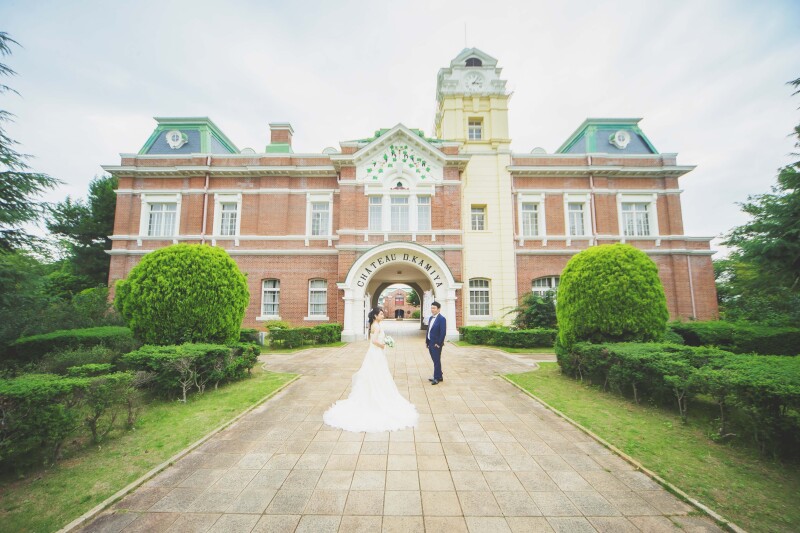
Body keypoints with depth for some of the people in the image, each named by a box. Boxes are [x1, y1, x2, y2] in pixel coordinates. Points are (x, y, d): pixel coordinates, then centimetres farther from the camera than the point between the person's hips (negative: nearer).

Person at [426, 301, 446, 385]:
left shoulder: (442, 319, -14)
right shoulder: (431, 318, 11)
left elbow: (443, 332, -18)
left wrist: (438, 343, -18)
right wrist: (427, 341, 11)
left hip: (436, 344, -8)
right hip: (430, 343, 8)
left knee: (437, 361, 2)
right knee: (435, 361, 16)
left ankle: (437, 378, 12)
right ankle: (439, 376, 27)